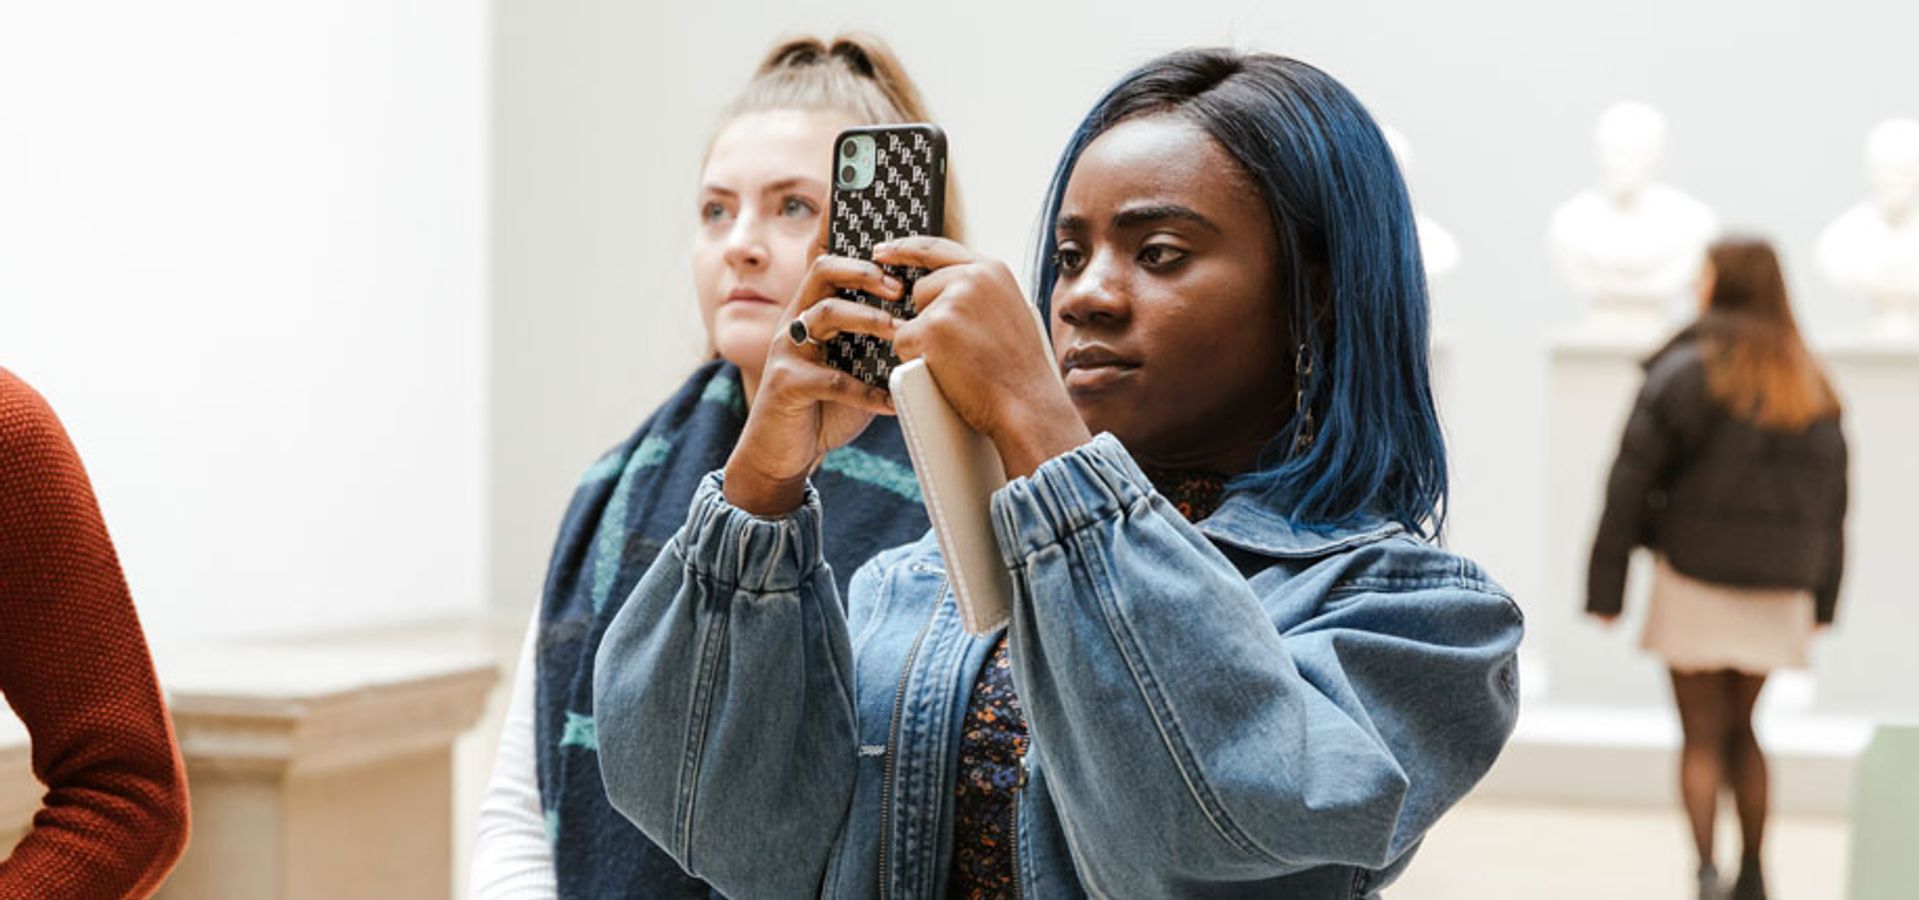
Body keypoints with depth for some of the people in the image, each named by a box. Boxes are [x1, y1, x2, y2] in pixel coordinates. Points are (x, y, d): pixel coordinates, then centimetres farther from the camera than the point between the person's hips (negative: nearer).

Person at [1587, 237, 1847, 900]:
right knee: (1743, 730, 17)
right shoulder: (1811, 386, 7)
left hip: (1696, 578, -4)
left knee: (1702, 734, 2)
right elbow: (1832, 500, 7)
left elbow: (1630, 485, -10)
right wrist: (1822, 597, 12)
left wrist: (1605, 589, -6)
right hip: (1777, 591, 4)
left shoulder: (1684, 373, -9)